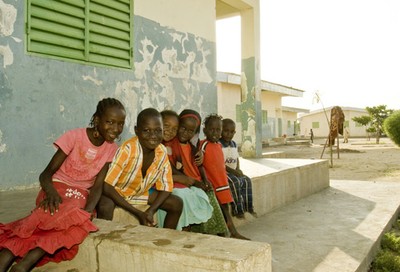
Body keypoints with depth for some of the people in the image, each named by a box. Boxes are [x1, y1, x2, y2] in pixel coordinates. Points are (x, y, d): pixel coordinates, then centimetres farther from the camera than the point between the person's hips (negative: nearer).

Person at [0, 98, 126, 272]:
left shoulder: (111, 149, 0)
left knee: (81, 219, -33)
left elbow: (98, 185, -7)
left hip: (81, 194, 3)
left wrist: (87, 211, -27)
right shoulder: (74, 136, -11)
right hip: (58, 188, -3)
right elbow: (46, 174, -11)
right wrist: (51, 192, -34)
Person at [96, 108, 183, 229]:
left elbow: (165, 188, -7)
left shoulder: (162, 152, -16)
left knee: (177, 204, -7)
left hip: (141, 192, 5)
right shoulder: (126, 150, -31)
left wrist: (151, 210, -25)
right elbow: (107, 186, -30)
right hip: (116, 191, -5)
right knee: (105, 207, -36)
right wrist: (138, 213, -30)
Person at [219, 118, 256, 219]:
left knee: (247, 180, -4)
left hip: (234, 172, 8)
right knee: (235, 182, -28)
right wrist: (233, 171, -20)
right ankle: (237, 209, -21)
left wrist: (238, 170, 0)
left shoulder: (234, 144, 13)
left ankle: (248, 207, 3)